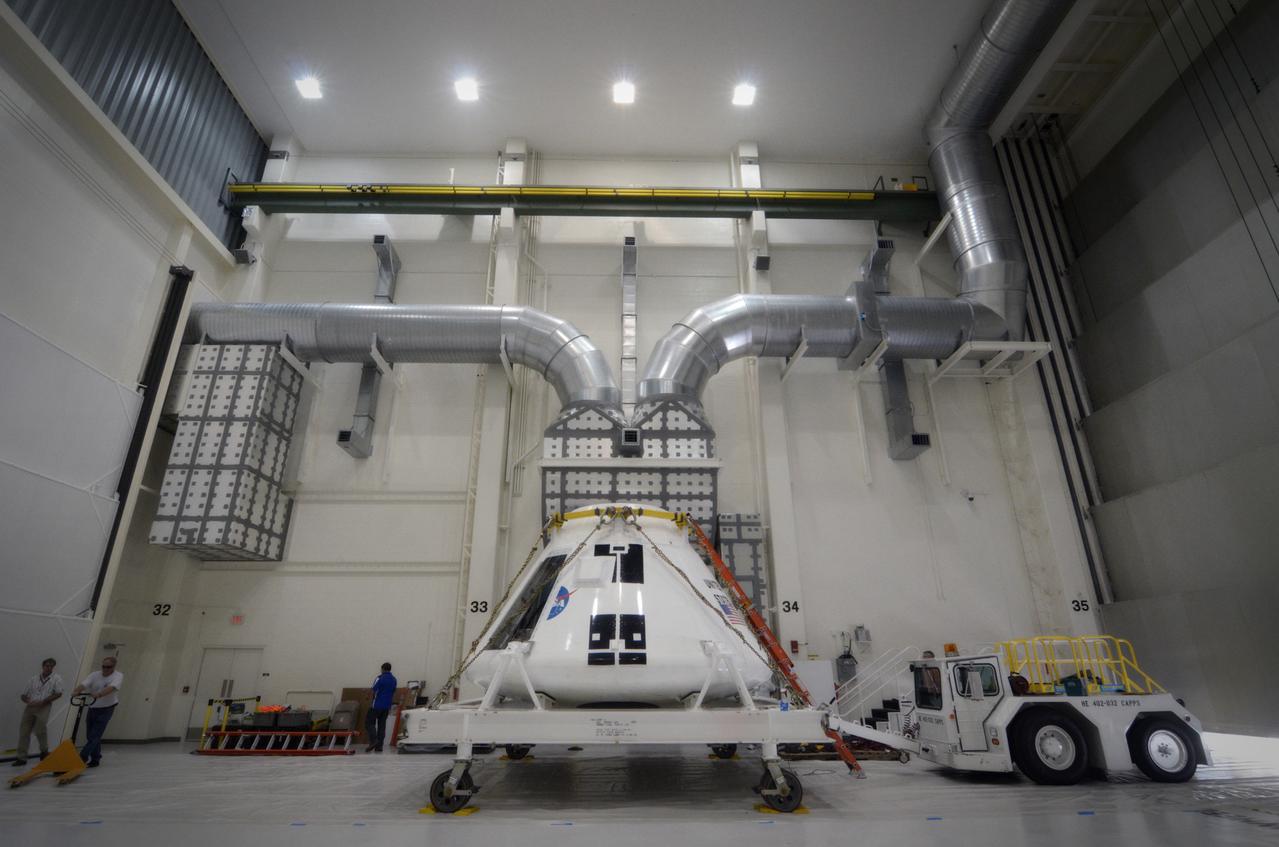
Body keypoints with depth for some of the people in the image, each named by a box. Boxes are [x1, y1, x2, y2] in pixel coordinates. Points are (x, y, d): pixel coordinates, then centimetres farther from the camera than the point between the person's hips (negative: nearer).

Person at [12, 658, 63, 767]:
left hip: (44, 707, -4)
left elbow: (58, 693, -5)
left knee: (40, 730, -15)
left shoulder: (56, 678, 6)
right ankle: (21, 757, 13)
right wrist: (29, 701, -7)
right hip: (30, 707, 4)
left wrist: (42, 701, -13)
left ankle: (44, 752, 5)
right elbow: (24, 695, 15)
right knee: (24, 731, 3)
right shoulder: (34, 679, 15)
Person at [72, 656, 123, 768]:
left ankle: (82, 758, -8)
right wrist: (76, 691, -36)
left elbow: (111, 688, -29)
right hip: (93, 708, 5)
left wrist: (99, 694, -46)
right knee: (90, 735, 12)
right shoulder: (95, 675, 1)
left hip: (106, 709, -5)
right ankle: (95, 758, 24)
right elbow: (84, 684, -15)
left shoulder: (118, 676, -11)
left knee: (95, 735, -11)